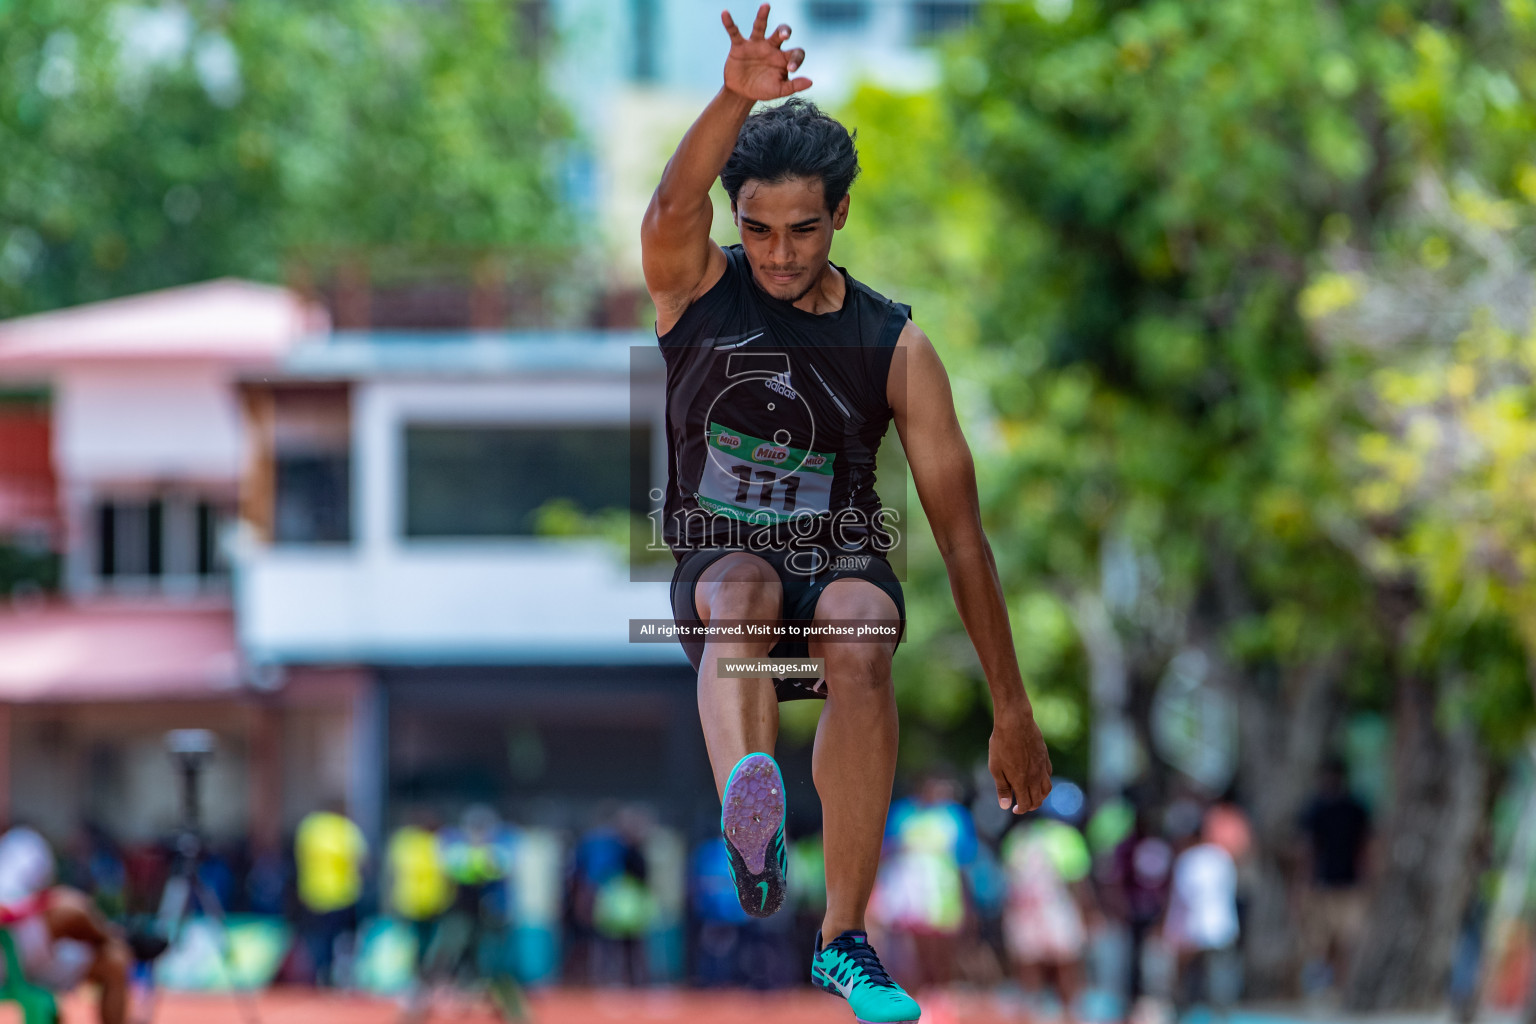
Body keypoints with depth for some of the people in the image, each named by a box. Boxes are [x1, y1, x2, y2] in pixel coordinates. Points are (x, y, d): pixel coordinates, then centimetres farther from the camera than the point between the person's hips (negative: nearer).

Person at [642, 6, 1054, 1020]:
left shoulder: (893, 345, -2)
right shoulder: (696, 290, -1)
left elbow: (960, 528, -2)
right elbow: (675, 204, -27)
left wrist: (1013, 710, -4)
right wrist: (738, 98, -46)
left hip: (844, 563, 0)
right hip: (717, 566, 0)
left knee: (862, 649, -35)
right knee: (741, 589, -37)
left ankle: (846, 939, -31)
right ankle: (749, 810, -68)